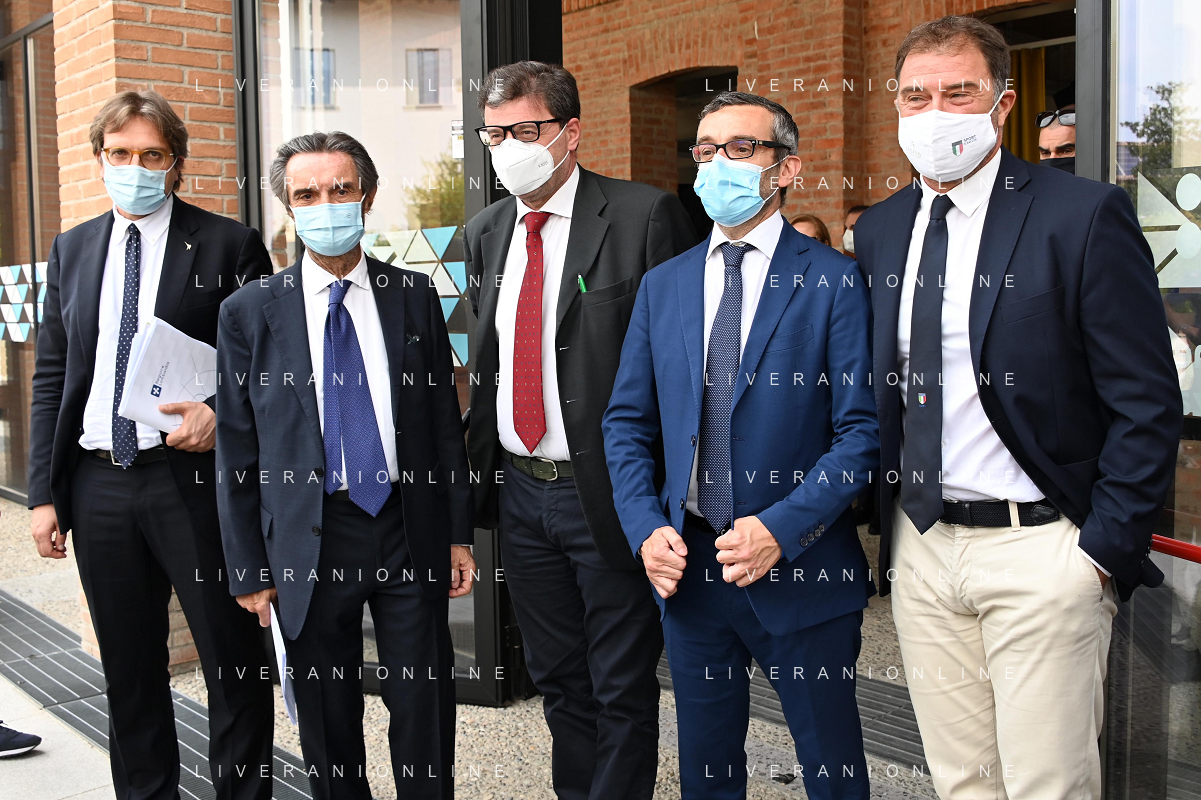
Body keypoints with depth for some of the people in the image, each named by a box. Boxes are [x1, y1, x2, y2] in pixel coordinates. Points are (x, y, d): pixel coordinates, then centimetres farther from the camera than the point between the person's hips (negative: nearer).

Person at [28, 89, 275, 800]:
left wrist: (223, 414, -20)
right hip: (99, 483, 5)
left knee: (234, 662, 2)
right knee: (130, 669, 16)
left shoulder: (230, 245, -2)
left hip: (195, 478, -4)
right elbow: (51, 378, 12)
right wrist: (45, 493, 7)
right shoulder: (72, 250, 12)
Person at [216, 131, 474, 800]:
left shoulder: (416, 298, 4)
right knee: (328, 719, 11)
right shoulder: (249, 313, 0)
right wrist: (250, 568, 1)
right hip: (308, 540, 0)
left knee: (424, 709, 8)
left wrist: (459, 535, 4)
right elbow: (237, 451, 2)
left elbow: (445, 422, 7)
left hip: (411, 535, 1)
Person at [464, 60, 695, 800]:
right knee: (558, 678, 20)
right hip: (520, 490, 6)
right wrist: (480, 464, 9)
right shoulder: (486, 234, 9)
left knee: (623, 685, 8)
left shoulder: (646, 215, -10)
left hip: (610, 490, -6)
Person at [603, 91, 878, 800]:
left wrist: (781, 528, -20)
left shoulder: (834, 281, -6)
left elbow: (862, 429, -10)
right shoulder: (663, 285, 8)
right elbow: (627, 423, 9)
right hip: (687, 567, 4)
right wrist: (647, 528, -4)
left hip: (801, 566, -3)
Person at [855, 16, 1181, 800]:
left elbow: (1148, 406, -8)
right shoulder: (880, 229, 8)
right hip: (919, 549, 5)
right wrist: (884, 525, 7)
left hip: (1039, 547, -5)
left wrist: (1105, 550, -11)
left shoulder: (1085, 216, -8)